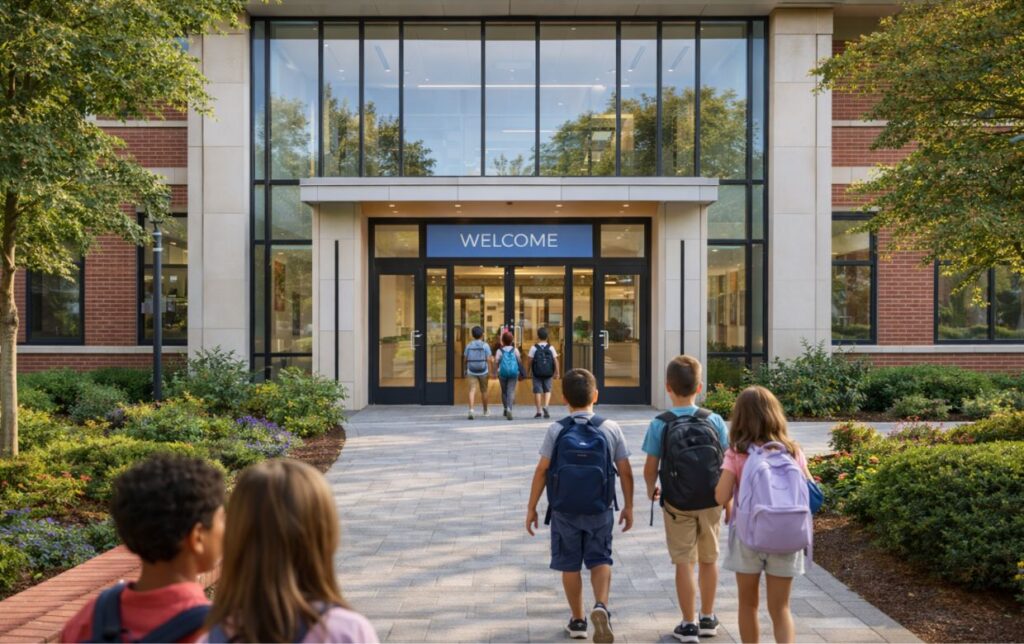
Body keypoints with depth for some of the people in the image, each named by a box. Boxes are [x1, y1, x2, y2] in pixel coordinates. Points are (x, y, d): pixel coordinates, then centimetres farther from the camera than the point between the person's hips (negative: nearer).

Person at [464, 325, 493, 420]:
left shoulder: (469, 346, 0)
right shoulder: (485, 345, -6)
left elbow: (466, 360, 2)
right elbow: (489, 360, -11)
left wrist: (466, 371, 15)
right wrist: (489, 372, -9)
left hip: (471, 372, 1)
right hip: (483, 372, -1)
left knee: (472, 391, -7)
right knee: (483, 391, 15)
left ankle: (471, 410, -26)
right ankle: (485, 411, 30)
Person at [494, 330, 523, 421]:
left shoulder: (499, 350, 1)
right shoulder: (515, 350, 3)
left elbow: (496, 361, -8)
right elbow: (519, 361, 3)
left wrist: (496, 371, 0)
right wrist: (521, 372, 12)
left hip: (503, 373, 1)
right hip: (513, 372, -1)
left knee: (504, 391, 17)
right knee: (511, 391, -5)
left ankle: (506, 409, 25)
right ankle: (509, 408, -23)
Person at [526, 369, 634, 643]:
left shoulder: (557, 430, -8)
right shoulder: (611, 428, -5)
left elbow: (542, 470, -8)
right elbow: (625, 471, -2)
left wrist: (531, 507, 0)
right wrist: (628, 506, 10)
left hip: (564, 510, 0)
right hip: (600, 510, 0)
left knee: (570, 565, 13)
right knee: (600, 560, 13)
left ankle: (578, 621, 22)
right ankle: (601, 606, -11)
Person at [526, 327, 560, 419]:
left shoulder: (534, 348, -5)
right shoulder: (551, 348, 0)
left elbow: (529, 360, -4)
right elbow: (555, 360, 0)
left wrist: (527, 371, 8)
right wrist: (556, 373, 7)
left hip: (537, 373, -1)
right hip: (548, 373, 2)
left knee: (537, 391, 4)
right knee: (547, 390, 13)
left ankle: (539, 411, 3)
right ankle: (545, 406, -7)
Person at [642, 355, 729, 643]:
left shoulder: (660, 424, -12)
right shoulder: (714, 420, -6)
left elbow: (651, 468, -9)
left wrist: (651, 491, 12)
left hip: (677, 505, -2)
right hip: (711, 502, 2)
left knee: (684, 563, 9)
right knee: (709, 559, 18)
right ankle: (708, 618, 31)